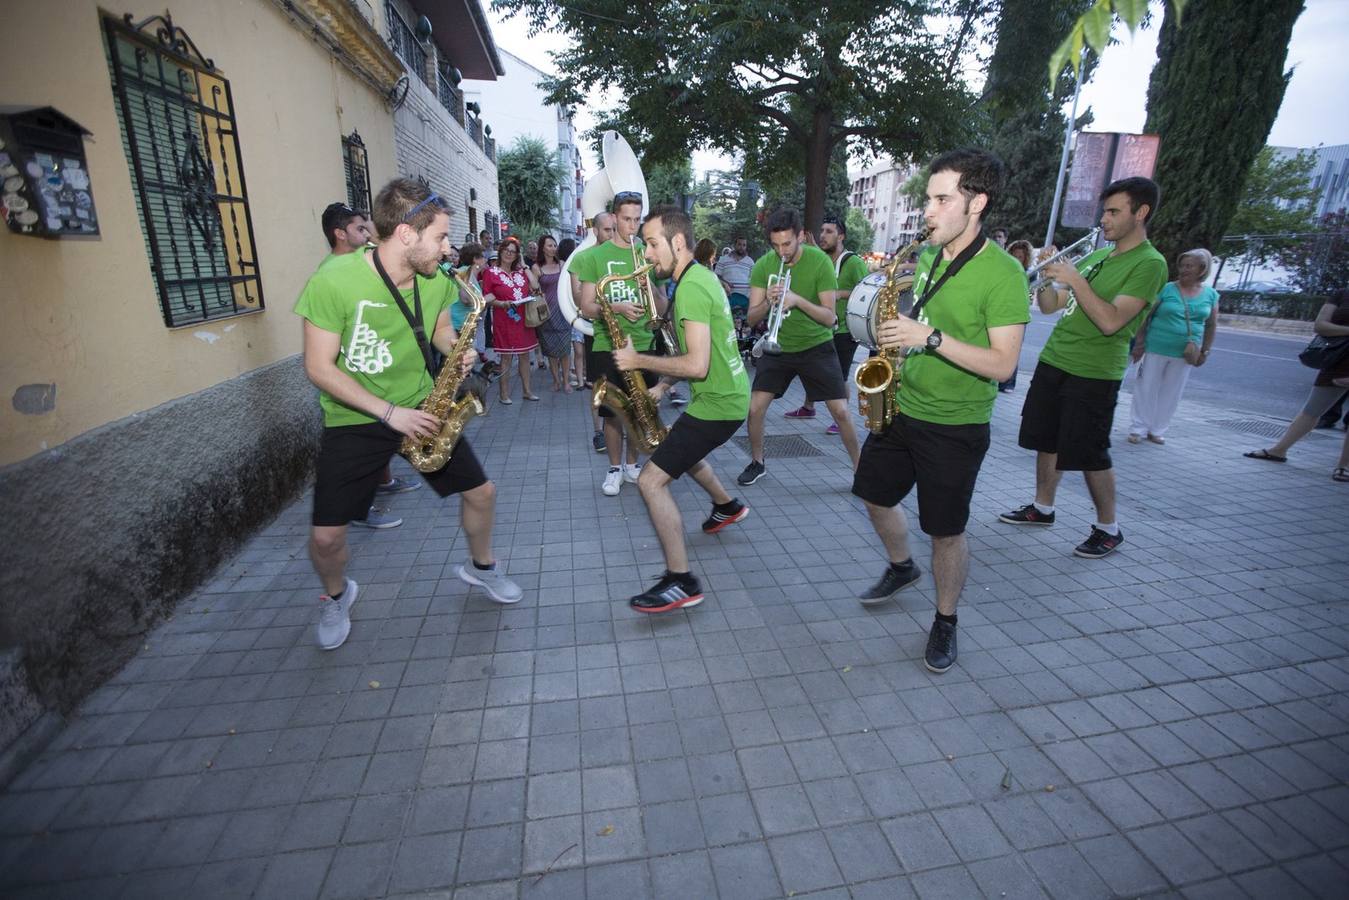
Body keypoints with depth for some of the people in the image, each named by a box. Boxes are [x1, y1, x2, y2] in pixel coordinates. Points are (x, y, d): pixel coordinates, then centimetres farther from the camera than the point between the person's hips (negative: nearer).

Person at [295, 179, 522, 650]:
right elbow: (318, 367, -18)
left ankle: (481, 566, 33)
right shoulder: (335, 280, -22)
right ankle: (336, 596, 31)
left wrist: (458, 352, -11)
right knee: (326, 535, -4)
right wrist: (389, 413, -24)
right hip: (355, 419, -4)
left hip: (420, 408, 4)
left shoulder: (437, 279, -6)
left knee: (481, 492, 4)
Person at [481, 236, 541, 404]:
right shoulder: (491, 272, -1)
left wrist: (524, 266, 4)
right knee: (506, 357, -1)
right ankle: (504, 393, 8)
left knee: (525, 355, 10)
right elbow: (486, 298, -5)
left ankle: (527, 390, 19)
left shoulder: (520, 272, 13)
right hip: (504, 321, -5)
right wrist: (501, 303, -22)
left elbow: (535, 286, 1)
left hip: (524, 319, 5)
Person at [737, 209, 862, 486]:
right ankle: (756, 462, 19)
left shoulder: (820, 261, -14)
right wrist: (768, 302, -30)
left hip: (816, 346, -2)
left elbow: (830, 317, -17)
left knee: (840, 411, -4)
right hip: (778, 347, 2)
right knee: (755, 409, -5)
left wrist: (797, 300, -33)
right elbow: (751, 317, -8)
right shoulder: (763, 265, -8)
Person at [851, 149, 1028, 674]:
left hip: (955, 428, -7)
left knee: (946, 531, 4)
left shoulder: (1003, 273, -16)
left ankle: (945, 622, 27)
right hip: (902, 408, 7)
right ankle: (901, 568, 45)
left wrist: (929, 337, -29)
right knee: (874, 497, 17)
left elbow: (1002, 364, -21)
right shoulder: (929, 257, 6)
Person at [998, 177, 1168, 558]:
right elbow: (1049, 306, 13)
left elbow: (1110, 322, -21)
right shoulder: (1095, 256, 14)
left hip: (1094, 374, -7)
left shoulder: (1149, 263, -9)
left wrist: (1074, 280, -21)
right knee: (1047, 441, 13)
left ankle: (1108, 528, 16)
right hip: (1053, 361, 7)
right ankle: (1042, 508, 29)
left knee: (1091, 456, -2)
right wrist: (1046, 276, -4)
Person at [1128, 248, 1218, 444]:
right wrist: (1139, 343, -9)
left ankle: (1156, 430, 19)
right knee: (1147, 389, 1)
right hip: (1156, 349, -3)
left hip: (1184, 354, 3)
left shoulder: (1210, 295, 4)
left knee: (1171, 394, 8)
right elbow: (1146, 317, -5)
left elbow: (1211, 325, 12)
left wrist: (1205, 351, 9)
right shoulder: (1166, 289, -6)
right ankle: (1138, 428, 10)